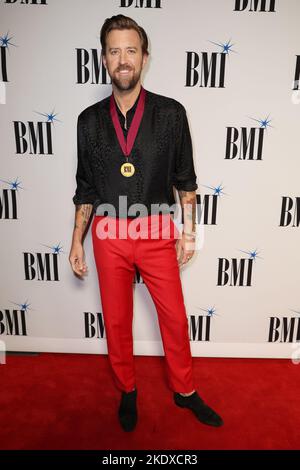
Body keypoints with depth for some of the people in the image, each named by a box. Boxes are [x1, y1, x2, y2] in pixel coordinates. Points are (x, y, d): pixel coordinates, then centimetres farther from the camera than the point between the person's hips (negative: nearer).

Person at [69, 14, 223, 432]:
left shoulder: (170, 113, -2)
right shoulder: (90, 120, 3)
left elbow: (185, 179, 3)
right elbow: (86, 188, 8)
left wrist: (189, 231, 1)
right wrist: (77, 240, 6)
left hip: (156, 231, -1)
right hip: (109, 233, 2)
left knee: (175, 317, 9)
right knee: (116, 320, 13)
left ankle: (184, 391, 35)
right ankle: (127, 391, 38)